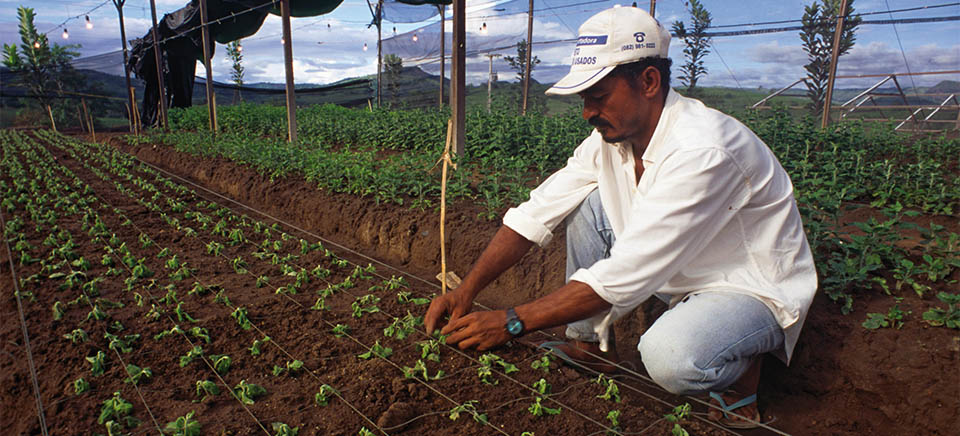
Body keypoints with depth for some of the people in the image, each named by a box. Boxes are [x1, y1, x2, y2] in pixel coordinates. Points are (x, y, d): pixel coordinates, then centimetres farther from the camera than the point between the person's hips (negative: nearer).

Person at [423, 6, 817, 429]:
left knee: (669, 358, -37)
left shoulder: (702, 151, -33)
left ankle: (741, 363, 0)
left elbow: (624, 276, -35)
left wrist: (510, 322, -30)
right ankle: (591, 344, 2)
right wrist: (467, 289, -18)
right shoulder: (611, 137, -9)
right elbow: (535, 213, -9)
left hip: (756, 291, -6)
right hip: (682, 275, 7)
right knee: (588, 203, -10)